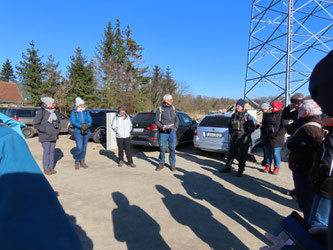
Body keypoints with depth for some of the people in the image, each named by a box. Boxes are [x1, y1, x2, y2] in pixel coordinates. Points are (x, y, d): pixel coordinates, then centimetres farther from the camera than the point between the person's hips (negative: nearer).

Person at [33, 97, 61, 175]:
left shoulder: (54, 111, 8)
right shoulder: (41, 112, -11)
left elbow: (58, 121, 20)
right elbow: (36, 124, -10)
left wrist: (58, 129, 4)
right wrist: (45, 130, -15)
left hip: (53, 136, 6)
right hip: (45, 136, -6)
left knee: (52, 151, 10)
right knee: (46, 151, -2)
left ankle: (51, 167, 21)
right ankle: (46, 169, 11)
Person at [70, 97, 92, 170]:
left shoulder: (86, 112, 9)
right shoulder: (73, 113, -1)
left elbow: (90, 120, 2)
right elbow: (73, 122, -12)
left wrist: (87, 125, -19)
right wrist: (81, 126, -26)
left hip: (86, 132, 4)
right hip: (78, 132, -4)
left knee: (84, 147, 8)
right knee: (79, 148, -11)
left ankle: (82, 162, 21)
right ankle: (77, 162, 9)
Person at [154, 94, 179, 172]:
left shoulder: (173, 108, 10)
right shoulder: (160, 109, -2)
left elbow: (177, 119, 16)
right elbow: (156, 120, 0)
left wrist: (176, 127, 2)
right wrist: (161, 126, -16)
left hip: (172, 131, 3)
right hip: (163, 132, -2)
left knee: (172, 148, 3)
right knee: (162, 148, 2)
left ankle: (172, 164, 15)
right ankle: (161, 163, 21)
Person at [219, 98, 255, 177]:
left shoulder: (247, 116, -5)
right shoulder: (233, 115, 8)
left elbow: (252, 128, -1)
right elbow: (230, 126, 20)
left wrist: (246, 134, -11)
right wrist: (231, 133, 8)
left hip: (244, 140, -4)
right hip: (234, 139, 4)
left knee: (242, 155, 3)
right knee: (231, 153, 10)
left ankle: (240, 170, 15)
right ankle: (227, 168, 22)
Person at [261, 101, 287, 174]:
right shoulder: (268, 115, 13)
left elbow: (284, 128, -12)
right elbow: (263, 125, 19)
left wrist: (276, 135, -18)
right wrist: (264, 134, 5)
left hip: (276, 139, -6)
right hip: (267, 139, 6)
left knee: (276, 154, -1)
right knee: (267, 153, 12)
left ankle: (276, 167, 14)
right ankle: (268, 166, 25)